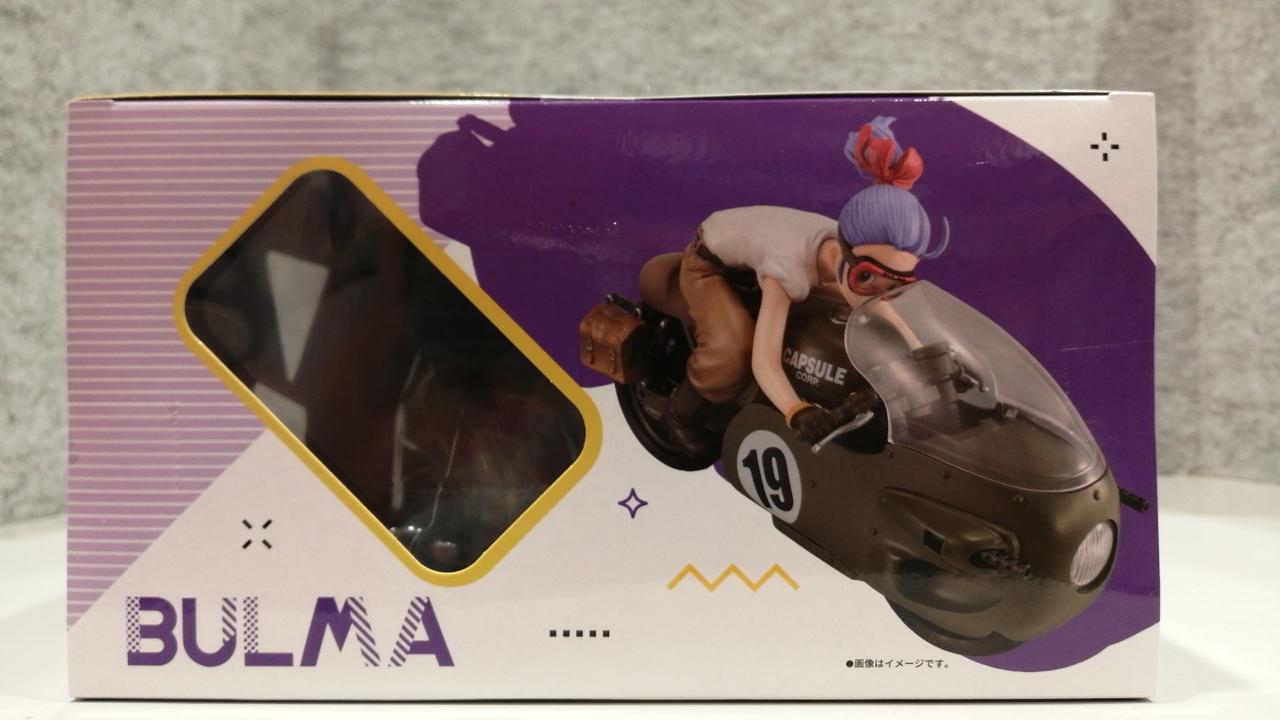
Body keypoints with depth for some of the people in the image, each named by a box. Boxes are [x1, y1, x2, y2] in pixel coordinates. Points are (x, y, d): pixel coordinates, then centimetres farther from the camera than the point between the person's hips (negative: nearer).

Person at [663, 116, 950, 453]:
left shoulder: (846, 250, -27)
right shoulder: (789, 268, -46)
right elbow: (764, 359, -50)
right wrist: (796, 411, -66)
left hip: (752, 245, 7)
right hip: (711, 262, -7)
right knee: (734, 349, -32)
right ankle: (683, 412, -1)